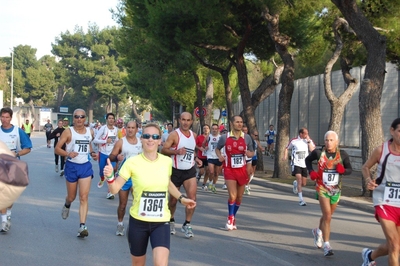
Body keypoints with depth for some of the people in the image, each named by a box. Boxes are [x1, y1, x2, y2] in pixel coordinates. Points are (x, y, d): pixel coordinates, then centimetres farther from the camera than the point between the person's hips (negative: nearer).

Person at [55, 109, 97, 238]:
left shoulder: (90, 132, 5)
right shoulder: (68, 132, -7)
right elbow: (57, 148, -10)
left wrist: (92, 153, 5)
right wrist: (68, 154, -28)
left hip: (86, 166, 2)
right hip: (71, 166, -2)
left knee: (84, 197, -8)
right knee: (71, 197, 14)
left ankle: (82, 226, -9)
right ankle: (67, 205, 51)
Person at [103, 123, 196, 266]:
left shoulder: (167, 161, -2)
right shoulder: (132, 162, -11)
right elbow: (115, 189, -9)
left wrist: (181, 198, 14)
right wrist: (110, 177, -28)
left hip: (161, 222, 1)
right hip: (138, 221, -1)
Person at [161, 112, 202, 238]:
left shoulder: (193, 135, 7)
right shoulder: (174, 134, -11)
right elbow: (163, 150, -17)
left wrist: (196, 158, 6)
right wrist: (176, 151, -31)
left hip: (190, 171, 4)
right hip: (176, 171, -3)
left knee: (192, 198, -11)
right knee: (173, 199, 10)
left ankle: (187, 224, 0)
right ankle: (171, 221, 35)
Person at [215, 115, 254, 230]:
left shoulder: (247, 138, 0)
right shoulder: (225, 137, -5)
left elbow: (252, 153, 10)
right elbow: (217, 148, 11)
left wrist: (249, 153, -14)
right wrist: (220, 156, -10)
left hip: (242, 170, 3)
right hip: (229, 170, -3)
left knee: (239, 197, 10)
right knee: (232, 196, -15)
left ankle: (233, 218, 31)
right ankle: (230, 219, 6)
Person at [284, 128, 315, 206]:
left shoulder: (309, 141, 3)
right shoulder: (294, 141, -2)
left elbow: (312, 150, -13)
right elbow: (287, 148, 13)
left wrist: (308, 141, -16)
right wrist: (285, 156, -1)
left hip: (305, 164, 3)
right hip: (296, 164, -3)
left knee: (304, 184, 10)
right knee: (299, 180, -17)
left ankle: (295, 183, 46)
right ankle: (301, 199, -13)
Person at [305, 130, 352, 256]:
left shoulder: (342, 154, -7)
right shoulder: (318, 153, -10)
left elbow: (350, 169, 3)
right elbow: (308, 160, 9)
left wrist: (343, 170, -20)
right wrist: (311, 171, -8)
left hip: (336, 189, 3)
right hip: (322, 188, -3)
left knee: (328, 215, 20)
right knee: (327, 216, -15)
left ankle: (318, 231, 51)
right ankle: (326, 245, -9)